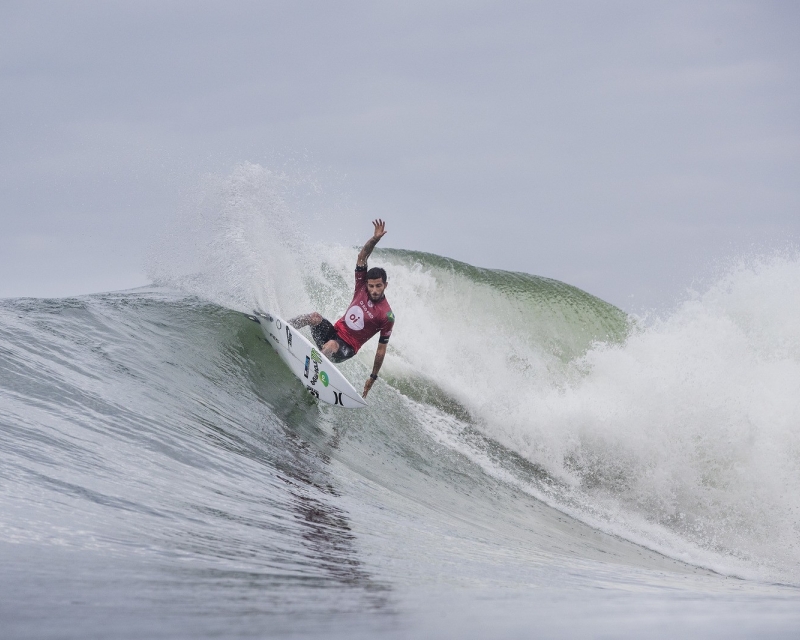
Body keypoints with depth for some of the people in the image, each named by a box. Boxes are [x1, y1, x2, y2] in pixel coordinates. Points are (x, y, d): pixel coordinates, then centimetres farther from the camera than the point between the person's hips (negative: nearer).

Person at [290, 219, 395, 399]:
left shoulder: (386, 315, -13)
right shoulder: (362, 287, 0)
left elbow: (381, 349, -7)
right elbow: (362, 256, -5)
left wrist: (373, 377, -4)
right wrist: (375, 239, -21)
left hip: (346, 348, -4)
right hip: (334, 331, 4)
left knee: (331, 345, -39)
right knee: (315, 317, -25)